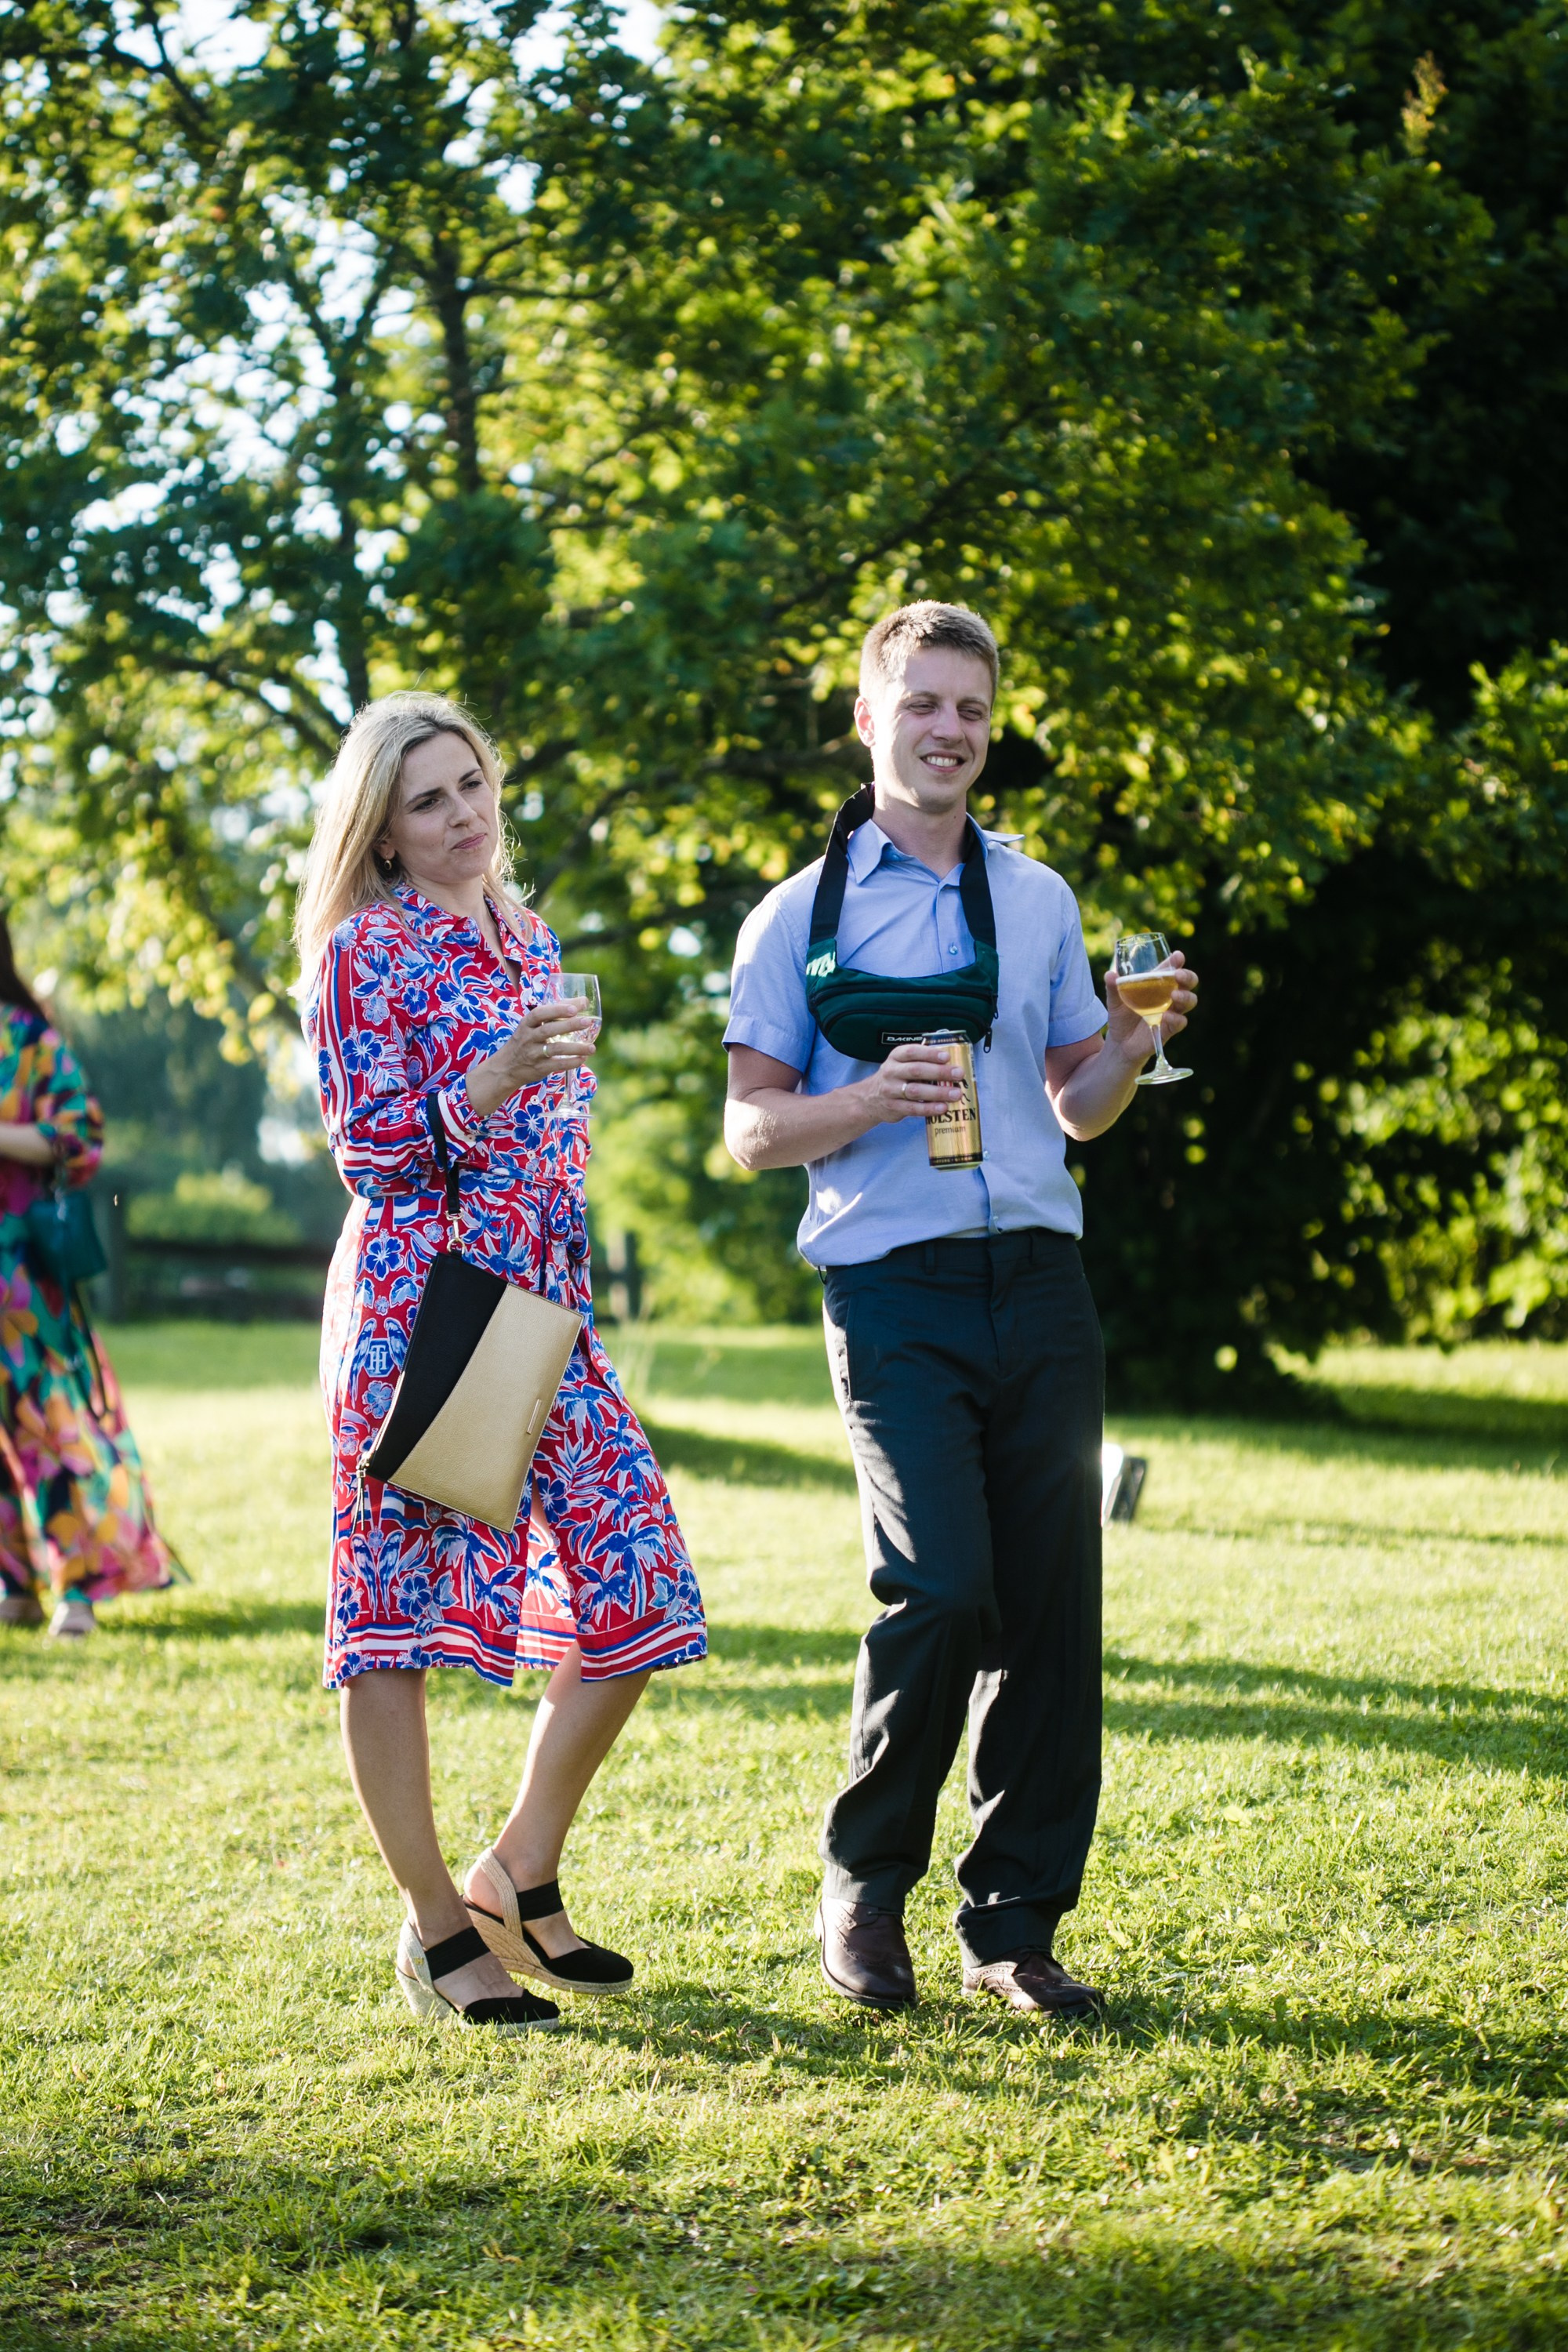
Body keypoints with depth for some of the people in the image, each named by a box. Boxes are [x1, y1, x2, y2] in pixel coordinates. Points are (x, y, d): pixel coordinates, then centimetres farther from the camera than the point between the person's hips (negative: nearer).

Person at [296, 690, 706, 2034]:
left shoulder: (528, 940, 17)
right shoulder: (365, 952, -4)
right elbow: (372, 1155, -10)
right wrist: (492, 1082, -22)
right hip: (417, 1308, -7)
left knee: (639, 1594, 2)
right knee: (400, 1613, -4)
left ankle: (519, 1881, 16)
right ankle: (438, 1930, 5)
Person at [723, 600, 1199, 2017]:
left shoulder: (1038, 899, 17)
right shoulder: (804, 916, 5)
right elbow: (751, 1131, 4)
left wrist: (1133, 1040, 0)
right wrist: (871, 1100, -14)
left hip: (1038, 1279, 4)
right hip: (895, 1294, -4)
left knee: (1051, 1599, 1)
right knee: (941, 1588, -17)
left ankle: (1016, 1922, 12)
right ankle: (865, 1889, 4)